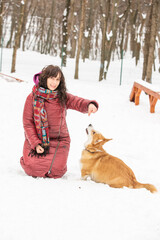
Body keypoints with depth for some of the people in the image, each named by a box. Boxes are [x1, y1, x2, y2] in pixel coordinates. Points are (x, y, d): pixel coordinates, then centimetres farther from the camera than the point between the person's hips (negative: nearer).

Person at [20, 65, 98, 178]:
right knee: (34, 171, -10)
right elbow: (27, 123, -7)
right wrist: (35, 143, -16)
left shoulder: (63, 97, -3)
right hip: (35, 139, -1)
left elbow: (79, 103, -18)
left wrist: (90, 105, -43)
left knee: (55, 172, -7)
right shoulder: (32, 97, -7)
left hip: (59, 140, 1)